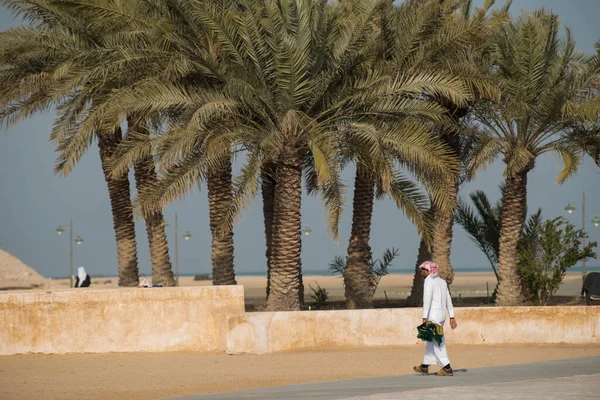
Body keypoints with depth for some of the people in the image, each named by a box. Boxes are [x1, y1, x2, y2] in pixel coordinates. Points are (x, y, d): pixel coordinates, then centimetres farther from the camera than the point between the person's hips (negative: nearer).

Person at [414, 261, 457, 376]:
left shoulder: (429, 281, -10)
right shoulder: (442, 281, 15)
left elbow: (427, 300, -17)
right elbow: (448, 300, 16)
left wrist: (424, 318, -19)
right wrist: (452, 317, 18)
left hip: (433, 315, -8)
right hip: (442, 314, 8)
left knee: (437, 342, -5)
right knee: (431, 340, 16)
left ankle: (447, 368, -9)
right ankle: (425, 367, 23)